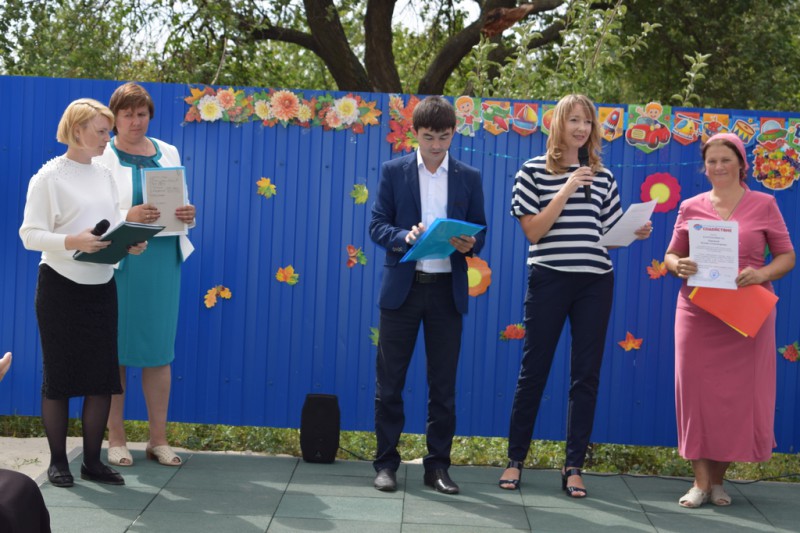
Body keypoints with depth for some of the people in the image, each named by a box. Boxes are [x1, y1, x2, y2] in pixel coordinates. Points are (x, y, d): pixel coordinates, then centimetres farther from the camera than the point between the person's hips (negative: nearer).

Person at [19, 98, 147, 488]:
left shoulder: (105, 176, 11)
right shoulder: (49, 177, -8)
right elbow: (30, 234, -13)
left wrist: (129, 244, -7)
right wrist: (73, 242, -28)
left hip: (101, 287, 6)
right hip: (61, 287, -6)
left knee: (103, 377, 4)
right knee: (59, 377, 3)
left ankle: (92, 460, 15)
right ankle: (58, 461, 15)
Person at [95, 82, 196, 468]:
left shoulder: (168, 154, 13)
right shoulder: (103, 157, -1)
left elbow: (181, 205, 17)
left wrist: (187, 215, -5)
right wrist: (128, 216, -24)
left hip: (163, 262, 4)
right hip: (118, 262, -4)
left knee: (160, 350, 5)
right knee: (115, 349, 0)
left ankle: (158, 439, 12)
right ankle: (116, 437, 11)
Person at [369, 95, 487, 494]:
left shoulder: (469, 178, 7)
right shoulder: (393, 171, 4)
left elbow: (479, 232, 7)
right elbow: (377, 226, -1)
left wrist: (469, 244, -16)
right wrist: (405, 237, -20)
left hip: (447, 289, 1)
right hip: (402, 286, -1)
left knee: (444, 384, 5)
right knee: (389, 380, 3)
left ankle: (437, 465, 14)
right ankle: (386, 462, 13)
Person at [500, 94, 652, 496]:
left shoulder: (603, 177, 11)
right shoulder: (533, 171, -1)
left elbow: (607, 235, 13)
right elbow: (533, 231, -9)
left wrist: (634, 234, -7)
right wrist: (567, 189, -15)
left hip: (595, 282, 4)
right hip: (549, 279, -3)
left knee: (586, 375, 4)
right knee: (533, 371, 3)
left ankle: (574, 466, 11)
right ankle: (515, 460, 15)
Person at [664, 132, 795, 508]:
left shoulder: (763, 205, 4)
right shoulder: (691, 208, 8)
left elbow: (787, 256, 4)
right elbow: (671, 255, 13)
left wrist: (763, 273, -16)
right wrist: (678, 266, -11)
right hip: (697, 312, 1)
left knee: (739, 393, 2)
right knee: (697, 391, -1)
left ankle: (718, 477, 17)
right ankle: (701, 480, 7)